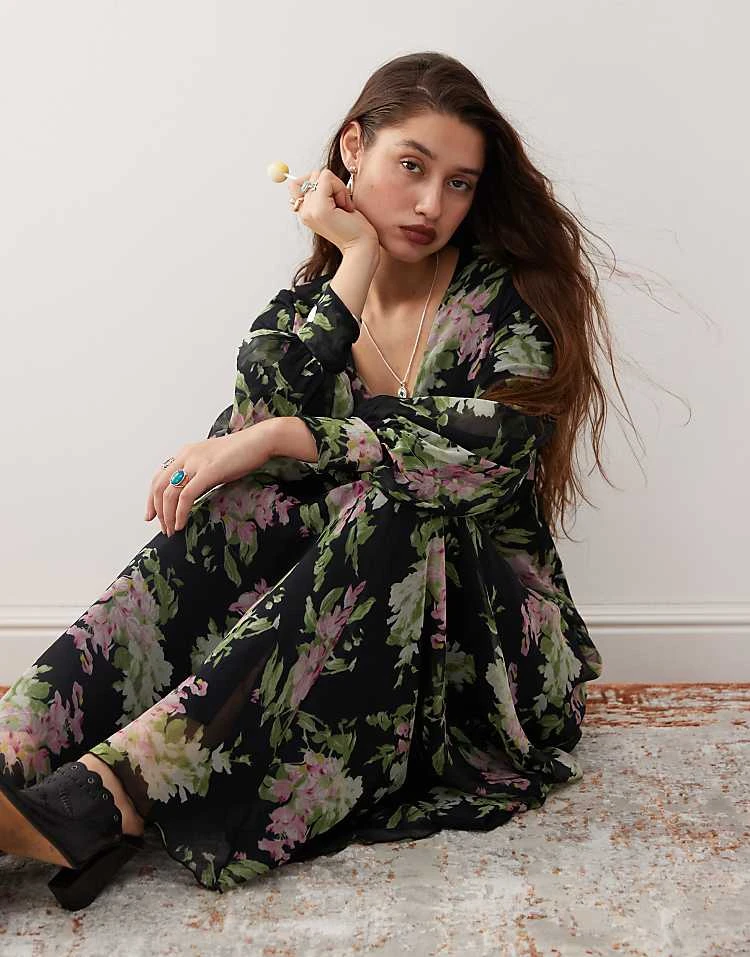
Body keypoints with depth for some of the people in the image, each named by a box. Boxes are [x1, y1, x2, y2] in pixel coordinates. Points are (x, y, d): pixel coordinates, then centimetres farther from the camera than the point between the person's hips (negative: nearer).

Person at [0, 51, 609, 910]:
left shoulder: (512, 303, -5)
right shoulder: (307, 301, 5)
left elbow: (490, 455, -23)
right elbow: (262, 420, -15)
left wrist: (279, 439, -24)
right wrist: (355, 260, -14)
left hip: (478, 630, -2)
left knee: (388, 511, -34)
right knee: (246, 505, -26)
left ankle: (111, 793, -44)